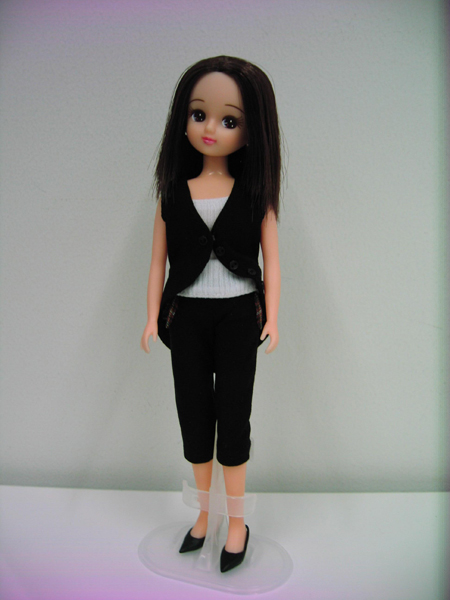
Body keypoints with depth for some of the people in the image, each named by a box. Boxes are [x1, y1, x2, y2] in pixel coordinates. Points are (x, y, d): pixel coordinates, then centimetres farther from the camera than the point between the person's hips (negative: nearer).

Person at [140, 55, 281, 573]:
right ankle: (203, 515, 33)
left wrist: (271, 317, -5)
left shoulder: (255, 195, -1)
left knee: (233, 415, 4)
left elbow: (271, 261, 0)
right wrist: (153, 316, 0)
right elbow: (158, 260, 4)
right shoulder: (173, 194, 3)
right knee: (193, 414, 11)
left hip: (238, 316, -2)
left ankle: (237, 523, 26)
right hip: (186, 317, 2)